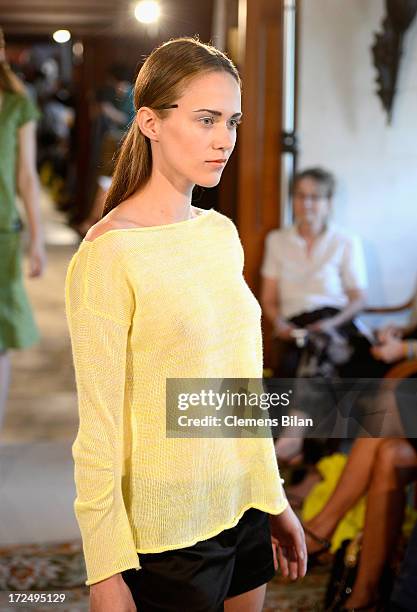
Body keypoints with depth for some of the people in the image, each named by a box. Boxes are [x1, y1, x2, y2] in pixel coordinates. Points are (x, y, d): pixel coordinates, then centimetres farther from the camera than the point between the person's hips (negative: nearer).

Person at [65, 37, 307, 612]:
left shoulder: (223, 232, 4)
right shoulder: (109, 252, -17)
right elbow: (100, 425, -16)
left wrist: (274, 499, 14)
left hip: (245, 508, 6)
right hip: (170, 530, -6)